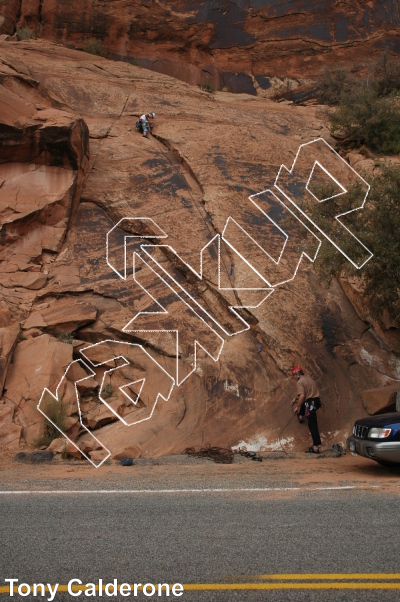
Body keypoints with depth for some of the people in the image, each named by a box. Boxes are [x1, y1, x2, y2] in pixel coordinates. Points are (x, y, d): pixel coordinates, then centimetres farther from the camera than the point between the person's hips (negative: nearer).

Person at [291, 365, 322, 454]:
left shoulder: (300, 382, -10)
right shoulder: (309, 379, 17)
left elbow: (302, 396, -21)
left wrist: (297, 407, -11)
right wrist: (296, 399, 36)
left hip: (310, 403, -8)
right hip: (316, 401, 9)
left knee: (313, 425, -7)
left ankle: (316, 447, -7)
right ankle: (301, 416, 63)